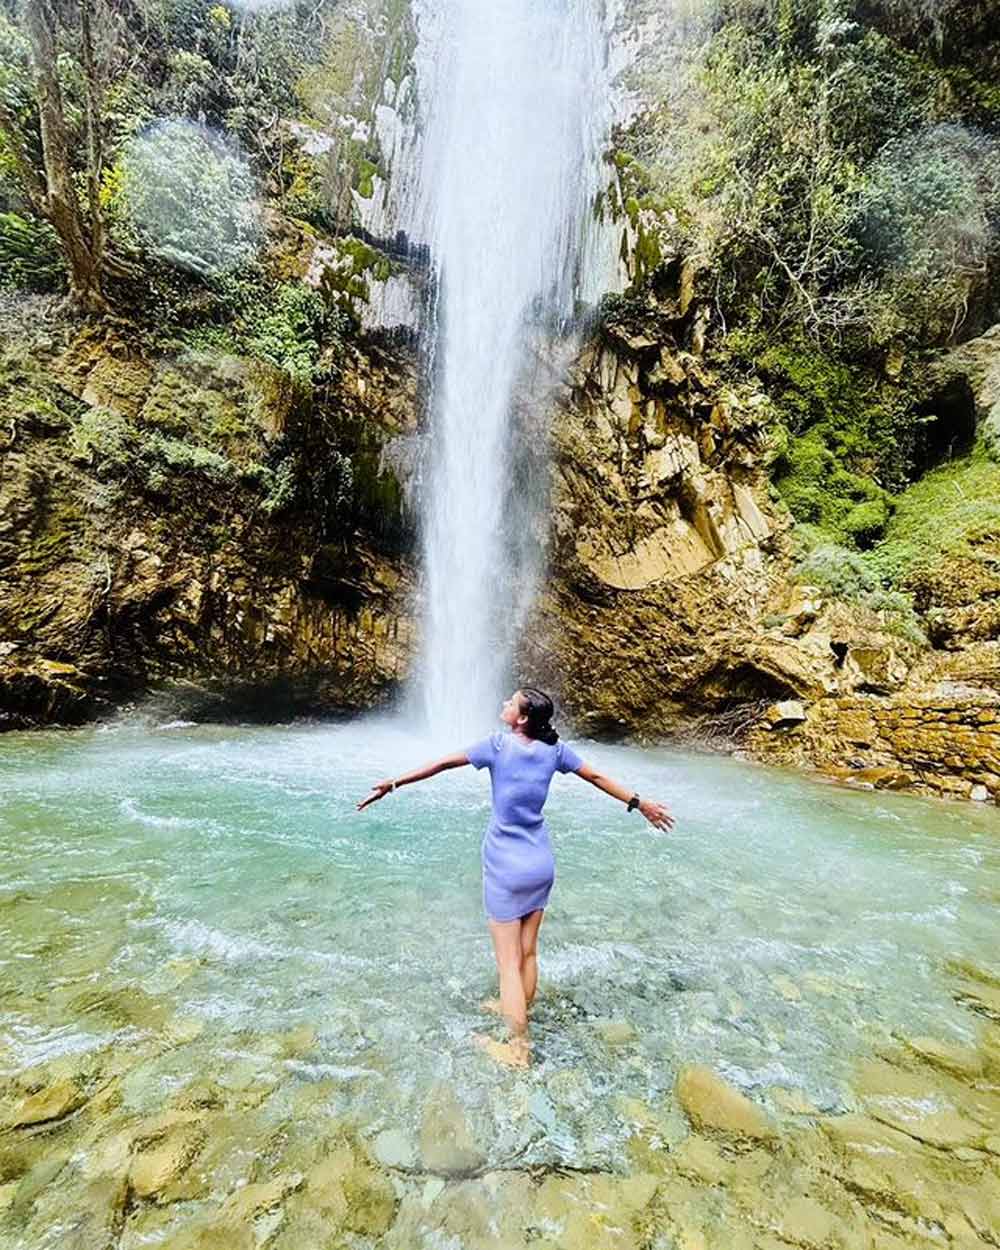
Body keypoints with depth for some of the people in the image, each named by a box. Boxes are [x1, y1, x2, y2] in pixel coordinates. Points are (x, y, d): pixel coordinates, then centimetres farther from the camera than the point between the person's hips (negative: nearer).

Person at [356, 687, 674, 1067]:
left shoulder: (498, 745, -15)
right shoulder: (554, 749, -3)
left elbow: (442, 764, -13)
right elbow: (596, 777, 6)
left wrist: (392, 784, -7)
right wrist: (639, 802, 17)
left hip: (506, 868, -5)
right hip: (540, 864, 5)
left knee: (509, 960, 8)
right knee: (528, 952, 20)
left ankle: (519, 1049, 19)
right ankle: (518, 1011, 39)